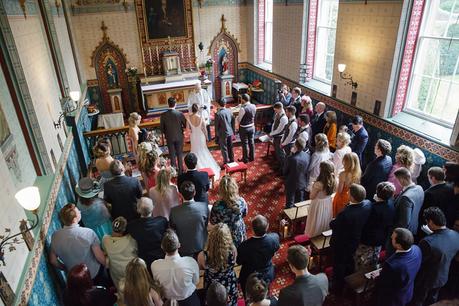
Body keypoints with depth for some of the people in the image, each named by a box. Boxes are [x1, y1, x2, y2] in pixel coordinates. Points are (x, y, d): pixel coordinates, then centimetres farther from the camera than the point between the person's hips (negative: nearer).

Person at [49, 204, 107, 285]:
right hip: (94, 273, -4)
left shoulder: (55, 236, -21)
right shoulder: (88, 233, -34)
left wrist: (66, 268, 13)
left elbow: (53, 261, -5)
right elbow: (100, 258, -25)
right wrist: (106, 264, -3)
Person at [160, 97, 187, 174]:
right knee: (179, 154, 15)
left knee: (172, 155, 15)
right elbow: (185, 125, -7)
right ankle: (180, 170, 24)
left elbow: (161, 128, -5)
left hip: (169, 138, 1)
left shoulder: (163, 115, -14)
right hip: (179, 137, 0)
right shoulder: (180, 114, -17)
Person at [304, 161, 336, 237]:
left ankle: (314, 237, 38)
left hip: (319, 204, -5)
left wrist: (313, 188, -8)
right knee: (325, 221, 27)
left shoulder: (318, 184, -33)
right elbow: (332, 192, 3)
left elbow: (311, 197, -19)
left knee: (317, 223, 18)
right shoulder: (333, 181, -16)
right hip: (328, 203, 5)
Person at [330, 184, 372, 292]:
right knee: (349, 261, 32)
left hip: (342, 244, -6)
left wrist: (333, 221, -5)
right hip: (356, 241, 7)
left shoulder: (345, 214, -42)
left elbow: (333, 226, -25)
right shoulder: (368, 204, -21)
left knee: (339, 265, 20)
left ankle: (338, 286, 43)